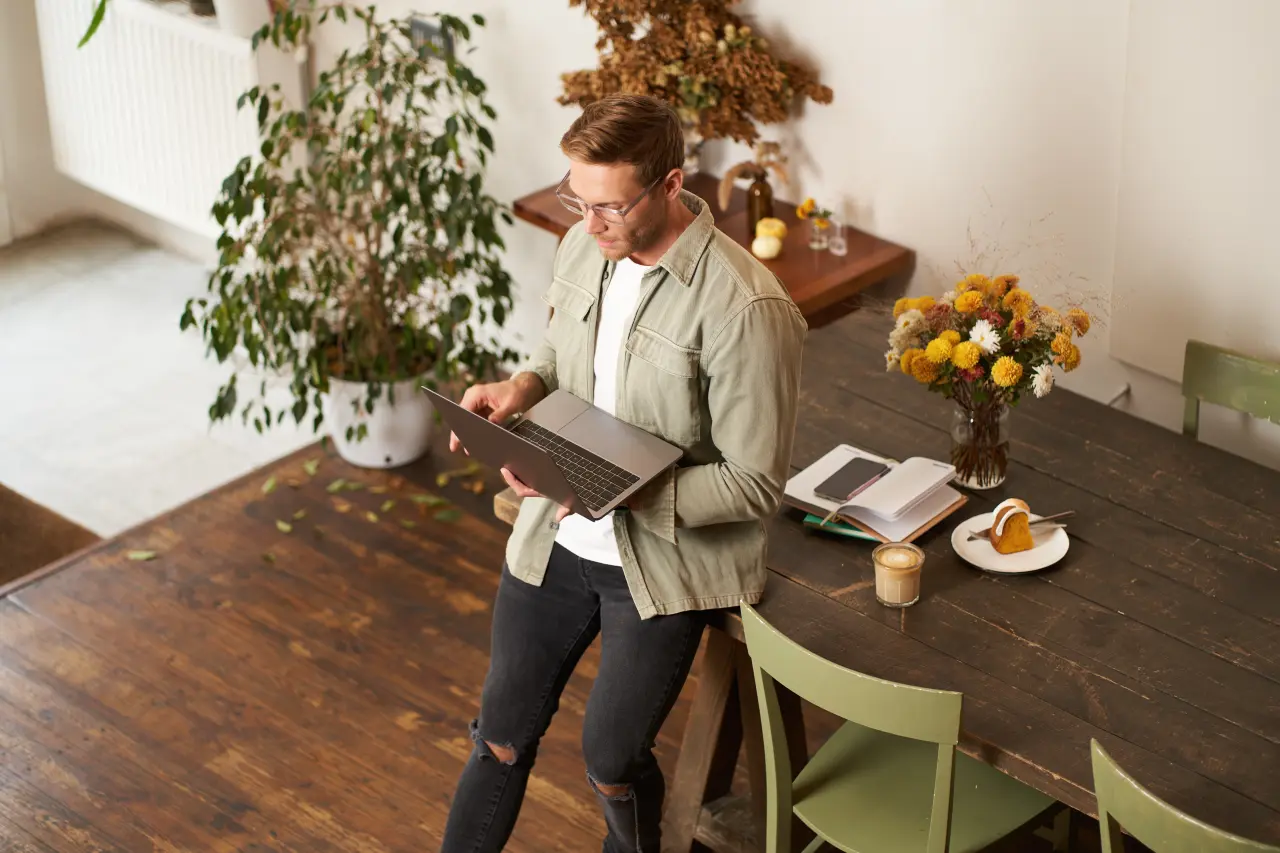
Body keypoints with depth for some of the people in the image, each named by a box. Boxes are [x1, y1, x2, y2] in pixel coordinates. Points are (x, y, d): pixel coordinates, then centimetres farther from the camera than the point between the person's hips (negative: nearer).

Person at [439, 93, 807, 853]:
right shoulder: (584, 247, -5)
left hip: (665, 558, -5)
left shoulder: (747, 310, -27)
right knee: (503, 736, 14)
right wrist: (523, 387, -9)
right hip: (556, 537, 6)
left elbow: (755, 484, -22)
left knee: (612, 761, 7)